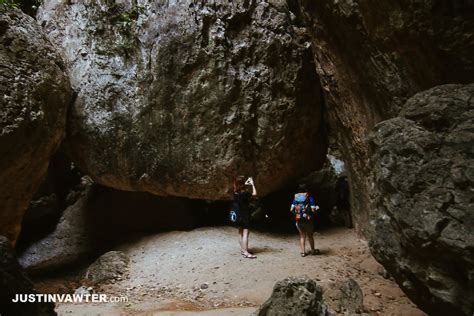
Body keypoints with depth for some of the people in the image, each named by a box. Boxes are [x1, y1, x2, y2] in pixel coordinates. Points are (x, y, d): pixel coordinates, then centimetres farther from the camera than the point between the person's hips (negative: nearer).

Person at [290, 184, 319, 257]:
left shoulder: (295, 198, 2)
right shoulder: (309, 198, -6)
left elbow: (291, 209, -3)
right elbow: (313, 210, -12)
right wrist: (316, 208, 9)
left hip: (299, 220, 2)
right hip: (307, 220, -2)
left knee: (302, 236, 14)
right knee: (310, 235, 15)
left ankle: (303, 252, 12)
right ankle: (313, 250, 30)